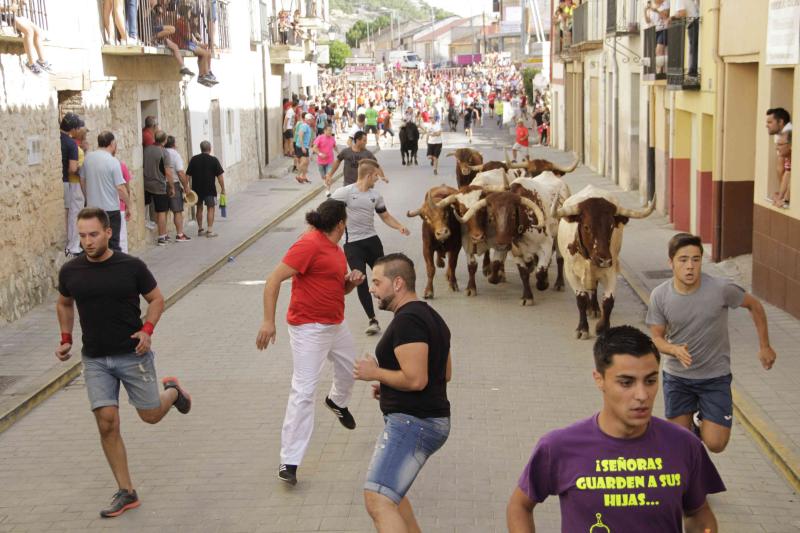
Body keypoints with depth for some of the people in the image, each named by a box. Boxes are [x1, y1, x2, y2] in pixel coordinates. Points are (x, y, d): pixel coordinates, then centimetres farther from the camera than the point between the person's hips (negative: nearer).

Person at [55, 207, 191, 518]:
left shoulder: (132, 267, -11)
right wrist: (66, 338, 7)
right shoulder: (70, 271, -3)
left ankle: (172, 391, 42)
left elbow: (156, 299, 1)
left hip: (133, 354, -2)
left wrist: (147, 330, -14)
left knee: (150, 415, 6)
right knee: (107, 423, -4)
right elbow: (64, 304, 17)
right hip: (95, 359, 2)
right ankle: (126, 492, 8)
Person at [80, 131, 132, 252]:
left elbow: (82, 181, 12)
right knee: (112, 244, 2)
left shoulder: (87, 158, 2)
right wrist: (129, 205, -5)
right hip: (110, 209, -5)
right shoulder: (113, 161, -15)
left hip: (91, 207, 5)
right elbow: (120, 188, -17)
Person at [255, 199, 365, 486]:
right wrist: (268, 321, -26)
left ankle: (337, 401, 63)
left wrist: (352, 281, -1)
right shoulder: (309, 245, -19)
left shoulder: (335, 249, 8)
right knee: (303, 391, -11)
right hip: (309, 328, -9)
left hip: (336, 323, 9)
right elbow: (274, 279, -22)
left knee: (349, 368, 29)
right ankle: (289, 462, -7)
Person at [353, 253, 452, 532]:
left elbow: (415, 379, -26)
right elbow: (445, 372, 24)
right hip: (429, 418, 11)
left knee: (377, 501, -22)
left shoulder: (407, 320, -17)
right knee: (388, 489, 30)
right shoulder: (430, 316, 16)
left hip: (412, 422, -11)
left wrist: (376, 373, -9)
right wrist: (388, 384, 18)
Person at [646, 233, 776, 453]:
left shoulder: (722, 289, -19)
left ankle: (701, 419, 28)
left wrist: (765, 347, 6)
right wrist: (675, 350, -27)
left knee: (715, 444, -5)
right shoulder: (660, 296, -14)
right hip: (676, 377, 1)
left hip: (715, 377, -1)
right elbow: (657, 338, -5)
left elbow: (755, 306, -1)